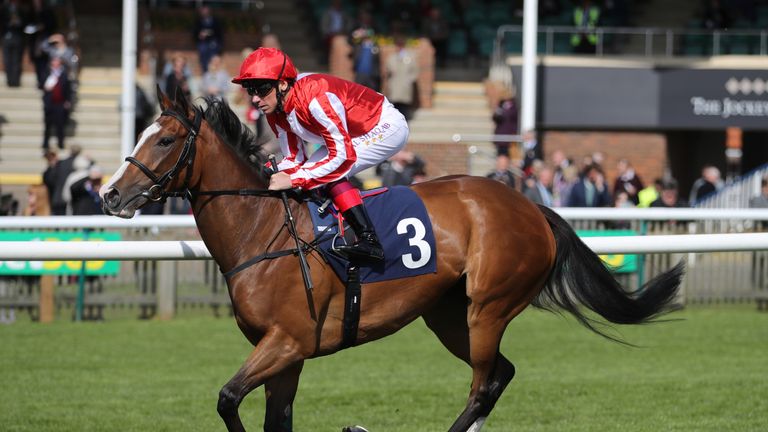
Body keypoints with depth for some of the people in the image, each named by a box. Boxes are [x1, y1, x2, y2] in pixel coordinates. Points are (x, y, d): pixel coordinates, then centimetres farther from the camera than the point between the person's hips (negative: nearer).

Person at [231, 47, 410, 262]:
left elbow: (343, 155, -34)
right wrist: (271, 176, -21)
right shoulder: (275, 111, -8)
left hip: (387, 125, -10)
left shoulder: (314, 98, -35)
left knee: (332, 171, -24)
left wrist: (294, 179, -36)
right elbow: (294, 160, 0)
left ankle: (368, 239, -26)